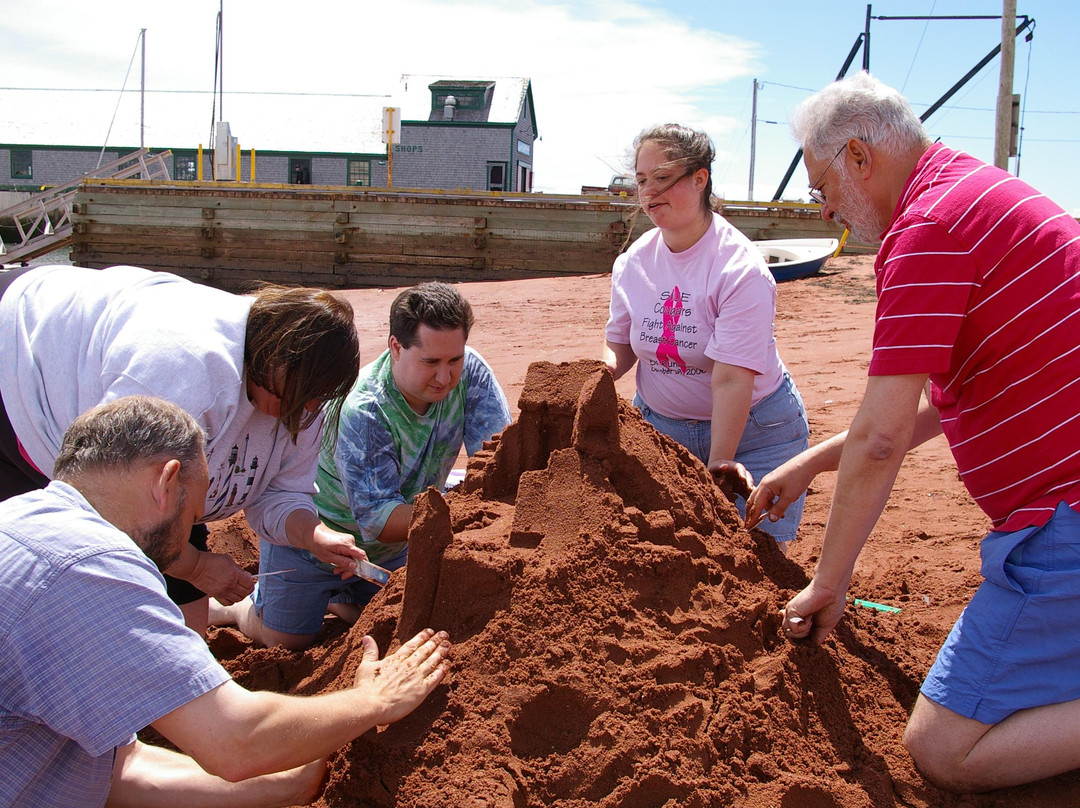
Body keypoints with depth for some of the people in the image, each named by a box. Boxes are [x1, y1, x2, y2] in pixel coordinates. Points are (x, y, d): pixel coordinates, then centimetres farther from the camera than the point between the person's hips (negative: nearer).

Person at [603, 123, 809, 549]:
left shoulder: (741, 270, -22)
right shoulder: (633, 263, -4)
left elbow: (731, 379, -26)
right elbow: (620, 346, 5)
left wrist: (719, 463, -28)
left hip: (750, 428, -4)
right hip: (659, 423, 4)